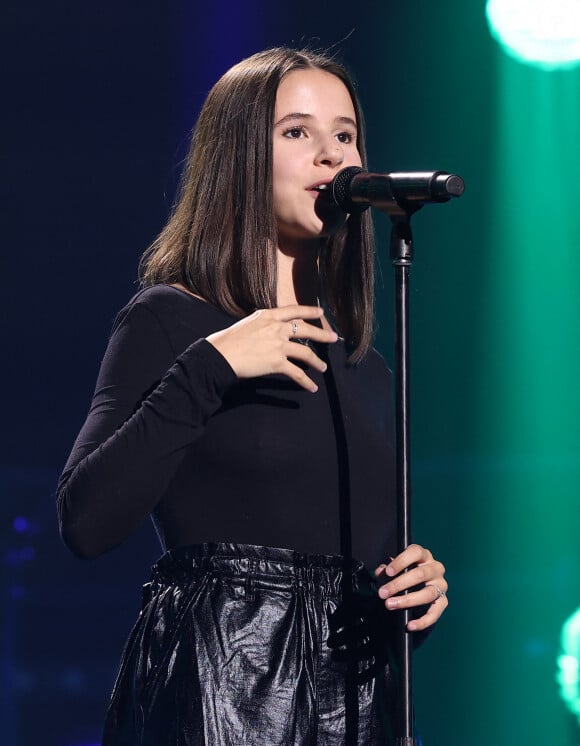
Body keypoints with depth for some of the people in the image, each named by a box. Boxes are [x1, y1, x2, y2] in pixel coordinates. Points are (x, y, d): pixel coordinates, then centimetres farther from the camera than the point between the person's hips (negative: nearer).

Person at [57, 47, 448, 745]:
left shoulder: (361, 364, 15)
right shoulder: (169, 321, -3)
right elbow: (85, 522, -15)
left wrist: (422, 583, 2)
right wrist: (206, 370, -18)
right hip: (214, 687, -6)